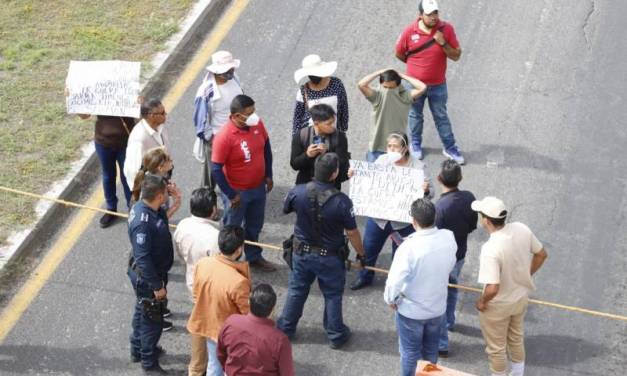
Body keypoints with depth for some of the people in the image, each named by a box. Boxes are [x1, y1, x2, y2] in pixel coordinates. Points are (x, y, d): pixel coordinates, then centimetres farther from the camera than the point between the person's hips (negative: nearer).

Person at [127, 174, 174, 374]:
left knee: (142, 312, 27)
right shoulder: (143, 223, -35)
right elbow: (143, 259, -30)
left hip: (150, 272, 9)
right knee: (152, 320, 8)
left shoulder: (147, 207, -7)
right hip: (146, 277, -9)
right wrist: (157, 286, -23)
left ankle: (138, 349, 48)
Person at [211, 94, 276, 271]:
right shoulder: (224, 137, -30)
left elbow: (266, 147, 7)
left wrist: (268, 175, 8)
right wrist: (231, 195, -17)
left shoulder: (257, 124, -12)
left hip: (258, 187, 6)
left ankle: (254, 257, 46)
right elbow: (216, 170, -23)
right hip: (237, 192, -6)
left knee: (254, 226, 25)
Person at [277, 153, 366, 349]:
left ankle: (285, 329, 36)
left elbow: (285, 209, 3)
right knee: (333, 295, 18)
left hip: (302, 253, 3)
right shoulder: (341, 201, -27)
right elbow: (352, 232, -16)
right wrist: (361, 253, 1)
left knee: (296, 291, 22)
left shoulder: (298, 192, -19)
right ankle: (335, 335, 32)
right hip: (330, 257, -2)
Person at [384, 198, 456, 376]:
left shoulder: (409, 247, -33)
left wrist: (390, 300, -9)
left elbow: (394, 282, -28)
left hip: (411, 310, -5)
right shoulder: (448, 238, -16)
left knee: (410, 352, 17)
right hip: (437, 307, 5)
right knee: (431, 349, 26)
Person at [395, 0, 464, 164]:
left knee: (441, 117, 13)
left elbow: (456, 56, -11)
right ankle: (416, 144, 40)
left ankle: (450, 148, 27)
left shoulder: (446, 29, -16)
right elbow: (399, 53, 0)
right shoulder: (410, 32, -17)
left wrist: (443, 43, -27)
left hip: (438, 85, 0)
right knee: (415, 115, 20)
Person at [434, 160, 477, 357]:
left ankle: (441, 344, 20)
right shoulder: (469, 198, -14)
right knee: (452, 288, 31)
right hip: (459, 255, 7)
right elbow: (472, 226, 1)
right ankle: (449, 321, 55)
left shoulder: (440, 207, -34)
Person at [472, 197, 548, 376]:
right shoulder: (522, 229, -17)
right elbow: (541, 255, -1)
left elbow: (492, 289, -36)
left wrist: (482, 301, -15)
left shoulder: (491, 249, -37)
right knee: (516, 338, 30)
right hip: (521, 297, 7)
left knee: (496, 347, 18)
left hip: (498, 305, -7)